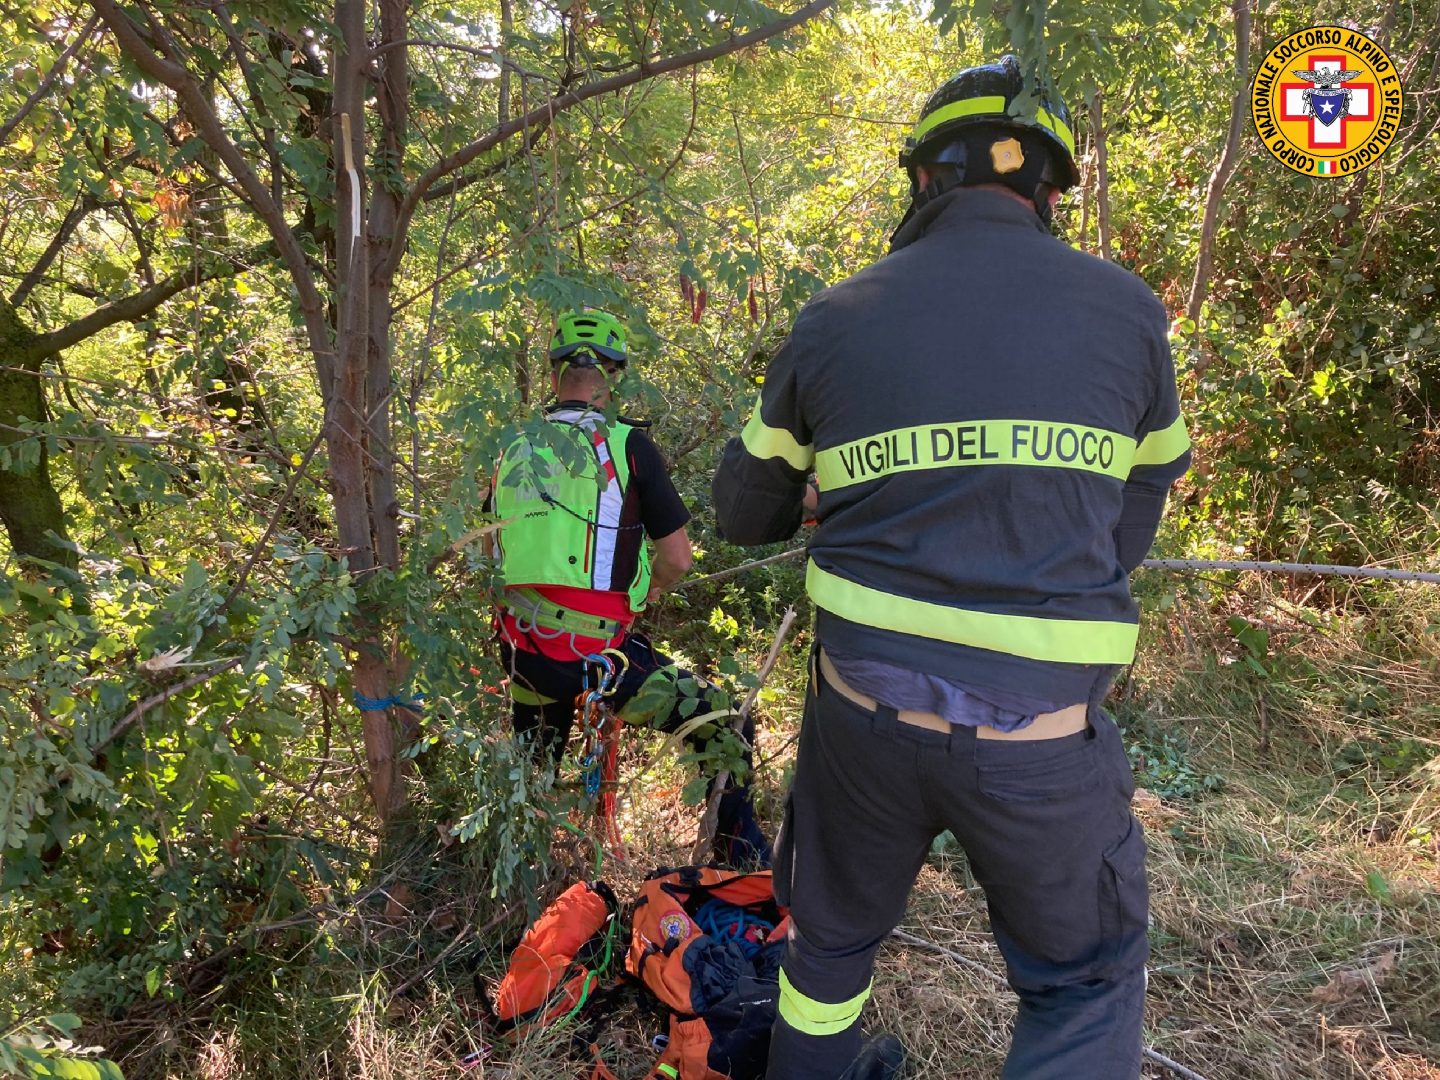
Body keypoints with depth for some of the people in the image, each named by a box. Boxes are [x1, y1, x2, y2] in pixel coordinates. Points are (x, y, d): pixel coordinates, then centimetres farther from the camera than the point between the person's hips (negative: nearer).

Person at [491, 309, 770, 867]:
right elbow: (677, 558, -2)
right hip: (595, 650, -6)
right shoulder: (627, 444, -5)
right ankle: (740, 861, 7)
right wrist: (646, 591, 19)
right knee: (726, 728, 8)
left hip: (521, 651, 6)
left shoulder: (512, 452, 9)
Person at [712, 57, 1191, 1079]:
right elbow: (1128, 538, 7)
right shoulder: (1126, 311, -3)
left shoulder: (832, 320, 0)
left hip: (863, 715, 2)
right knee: (1087, 982, 23)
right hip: (1043, 743, -1)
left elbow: (743, 513, 11)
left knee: (833, 938, 28)